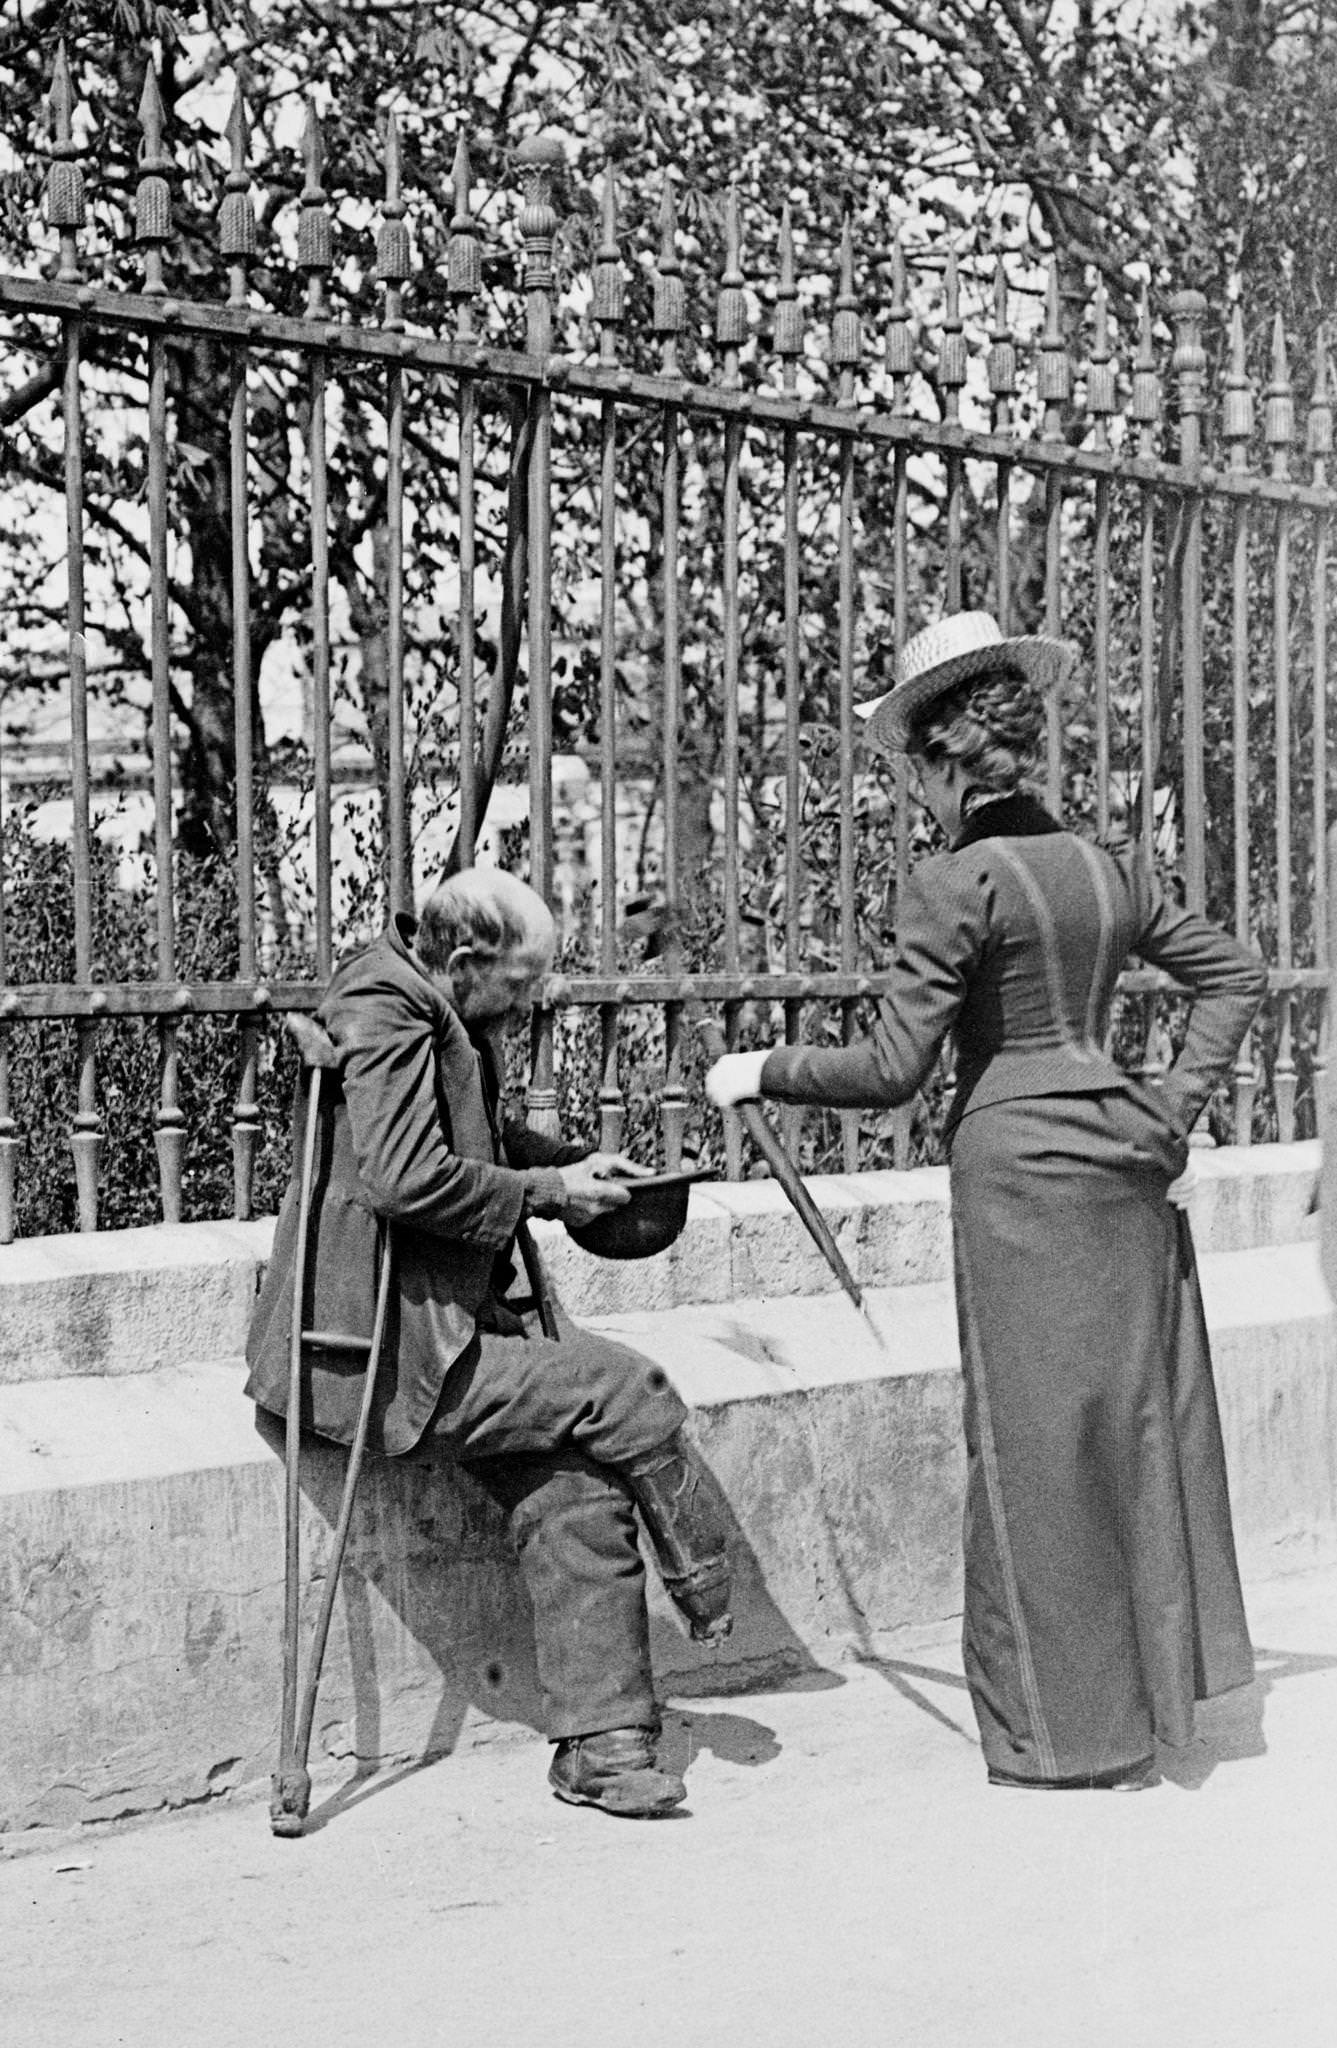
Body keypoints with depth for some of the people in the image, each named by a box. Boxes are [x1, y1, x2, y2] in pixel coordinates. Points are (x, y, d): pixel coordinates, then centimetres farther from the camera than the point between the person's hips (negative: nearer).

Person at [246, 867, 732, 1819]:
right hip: (385, 1344, -9)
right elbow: (408, 1178, -26)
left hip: (443, 1325, 9)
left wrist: (579, 1164, 14)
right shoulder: (385, 1012, -15)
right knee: (628, 1390, -14)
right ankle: (708, 1592, 9)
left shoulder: (452, 1019, 15)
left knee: (578, 1488, -7)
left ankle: (600, 1743, -4)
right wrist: (550, 1190, -15)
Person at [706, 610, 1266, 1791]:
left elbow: (890, 1071, -13)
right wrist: (1177, 1106, 12)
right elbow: (1236, 976, 15)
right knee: (1137, 1418, 16)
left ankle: (1072, 1728, 14)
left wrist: (761, 1071, 0)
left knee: (1037, 1440, 4)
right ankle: (1156, 1680, 28)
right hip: (1129, 1158, 7)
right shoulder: (1105, 867, 10)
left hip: (1021, 1166, -7)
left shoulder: (957, 885, -11)